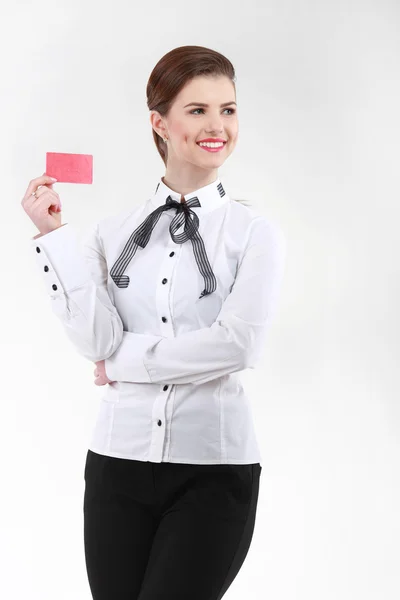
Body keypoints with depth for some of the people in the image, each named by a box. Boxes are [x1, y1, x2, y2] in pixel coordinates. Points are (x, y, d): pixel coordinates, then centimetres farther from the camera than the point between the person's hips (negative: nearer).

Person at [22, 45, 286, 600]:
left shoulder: (255, 234, 0)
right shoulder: (115, 232, 5)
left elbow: (238, 344, -13)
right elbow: (96, 340, -7)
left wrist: (125, 360, -7)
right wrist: (55, 235, -9)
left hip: (213, 470, -2)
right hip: (119, 459, 2)